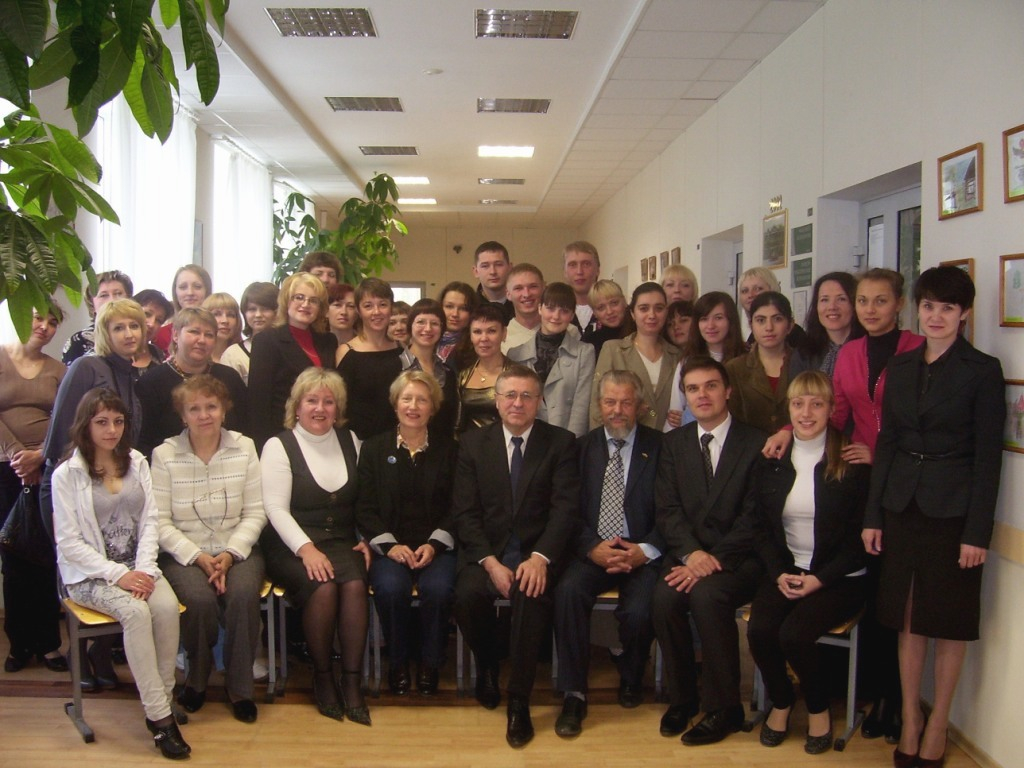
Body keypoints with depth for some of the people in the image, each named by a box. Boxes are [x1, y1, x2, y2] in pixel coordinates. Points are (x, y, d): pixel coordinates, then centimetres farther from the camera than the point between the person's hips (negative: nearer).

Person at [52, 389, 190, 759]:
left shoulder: (137, 463, 9)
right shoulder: (67, 475, -5)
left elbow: (149, 522, 6)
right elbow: (68, 543, -8)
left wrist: (144, 569, -10)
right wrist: (117, 574, -16)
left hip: (137, 567, 4)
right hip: (90, 573, -4)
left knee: (168, 606, -27)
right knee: (136, 611, -31)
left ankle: (162, 699, -14)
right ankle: (159, 717, -25)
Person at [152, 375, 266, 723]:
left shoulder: (244, 448, 3)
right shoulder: (165, 454, -2)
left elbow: (255, 512, 0)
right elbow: (160, 521, -6)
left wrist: (230, 554, -13)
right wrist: (198, 557, -16)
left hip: (237, 549, 1)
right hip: (183, 553, -1)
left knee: (243, 594, -28)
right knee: (200, 600, -30)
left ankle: (240, 687, -6)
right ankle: (196, 678, 1)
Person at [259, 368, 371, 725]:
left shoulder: (350, 441, 14)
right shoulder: (279, 446, 2)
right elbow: (275, 508, -8)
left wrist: (366, 540, -2)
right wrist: (306, 548, -20)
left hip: (342, 542, 3)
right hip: (291, 545, -3)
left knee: (355, 584, -29)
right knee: (323, 586, -31)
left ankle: (352, 681, -20)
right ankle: (322, 677, -11)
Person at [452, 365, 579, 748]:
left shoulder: (560, 443, 4)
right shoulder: (473, 443, 7)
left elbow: (565, 508, -5)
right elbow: (465, 511, 0)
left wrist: (541, 557, -22)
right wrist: (489, 561, -15)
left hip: (536, 551, -1)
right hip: (485, 549, 2)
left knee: (531, 594, -33)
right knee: (467, 594, -29)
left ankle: (519, 702, -17)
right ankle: (486, 666, 4)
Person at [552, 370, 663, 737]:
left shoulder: (660, 447, 4)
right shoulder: (582, 447, 11)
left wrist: (646, 551, -15)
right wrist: (592, 547, -13)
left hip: (642, 554, -1)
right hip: (592, 551, 2)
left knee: (639, 611, -28)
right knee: (567, 591, -29)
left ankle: (630, 679, 8)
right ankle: (573, 695, -15)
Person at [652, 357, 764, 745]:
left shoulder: (757, 443, -1)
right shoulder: (673, 442, 12)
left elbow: (754, 517, -8)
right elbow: (667, 509, 2)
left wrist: (714, 559, -19)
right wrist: (692, 553, -16)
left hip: (738, 557, -3)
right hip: (687, 553, 3)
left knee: (706, 595, -32)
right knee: (664, 597, -26)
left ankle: (723, 707, -13)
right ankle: (681, 697, -3)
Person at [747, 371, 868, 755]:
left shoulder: (852, 462, -5)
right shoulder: (771, 461, 7)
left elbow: (860, 535, -5)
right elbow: (762, 527, 9)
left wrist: (820, 578, -14)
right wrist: (779, 573, -7)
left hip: (839, 576, -3)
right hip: (786, 570, 3)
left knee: (794, 633, -26)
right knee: (759, 630, -22)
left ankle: (819, 710, 5)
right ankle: (780, 702, 7)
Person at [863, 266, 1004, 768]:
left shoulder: (982, 370, -6)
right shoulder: (900, 367, 8)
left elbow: (988, 457, -8)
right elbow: (886, 443, 9)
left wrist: (978, 532, -12)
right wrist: (873, 515, 6)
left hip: (953, 511, -4)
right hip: (903, 508, 4)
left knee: (949, 623, 7)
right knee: (908, 619, 10)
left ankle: (937, 726, 21)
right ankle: (910, 717, 24)